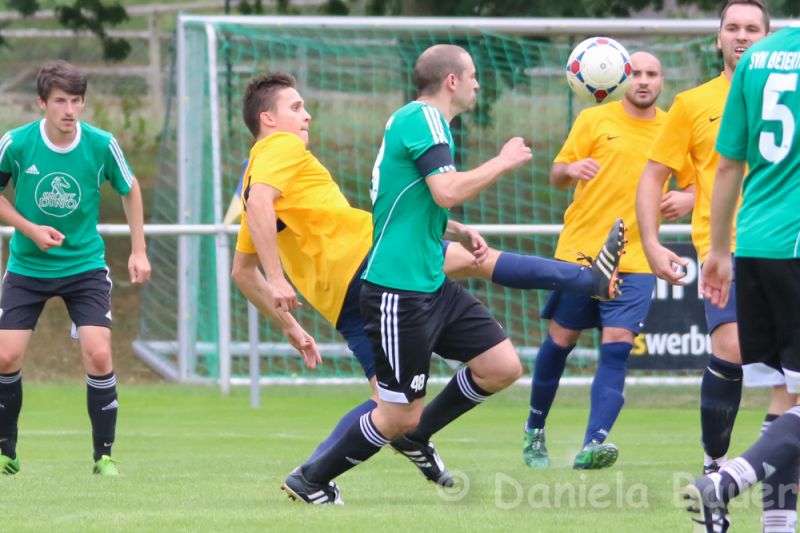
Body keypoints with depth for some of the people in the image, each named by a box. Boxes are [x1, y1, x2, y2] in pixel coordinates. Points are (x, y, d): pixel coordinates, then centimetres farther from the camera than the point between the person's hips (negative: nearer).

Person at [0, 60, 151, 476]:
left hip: (85, 266, 0)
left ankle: (104, 455, -2)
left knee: (98, 354, -15)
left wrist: (139, 251, 4)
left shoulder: (102, 145, -11)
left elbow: (130, 190, 7)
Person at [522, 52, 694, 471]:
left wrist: (687, 199, -9)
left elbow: (695, 184, 15)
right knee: (561, 339, 5)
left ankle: (592, 445, -21)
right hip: (580, 249, -1)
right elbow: (556, 176, 4)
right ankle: (534, 430, 26)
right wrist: (571, 169, -20)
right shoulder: (594, 121, 3)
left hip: (635, 260, 1)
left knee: (617, 347, -13)